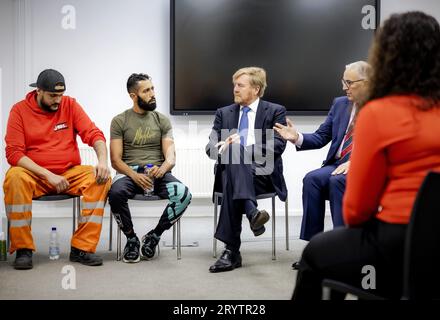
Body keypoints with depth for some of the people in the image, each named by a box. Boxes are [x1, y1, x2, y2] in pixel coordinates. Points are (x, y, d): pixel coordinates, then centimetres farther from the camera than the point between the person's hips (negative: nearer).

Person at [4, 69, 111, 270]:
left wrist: (103, 161, -23)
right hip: (35, 175, -2)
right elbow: (14, 153, -8)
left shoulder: (70, 105, 4)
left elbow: (94, 134, -2)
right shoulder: (20, 110, -2)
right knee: (14, 177, -34)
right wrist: (48, 175, -20)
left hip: (70, 173, 2)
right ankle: (23, 249, -22)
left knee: (100, 178, -25)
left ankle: (82, 248, -22)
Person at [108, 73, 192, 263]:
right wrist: (135, 175, -22)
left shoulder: (162, 120, 11)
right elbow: (116, 160, -1)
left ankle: (153, 236, -5)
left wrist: (163, 167, -23)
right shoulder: (119, 121, 5)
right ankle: (131, 239, -9)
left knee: (184, 195, -30)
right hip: (129, 172, -1)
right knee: (115, 193, -37)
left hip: (158, 172, 2)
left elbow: (171, 157, 3)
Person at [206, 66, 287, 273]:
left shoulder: (275, 111, 9)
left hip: (262, 173, -2)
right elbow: (211, 147, 9)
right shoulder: (224, 113, 19)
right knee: (232, 157, -34)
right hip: (230, 170, 2)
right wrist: (224, 147, -15)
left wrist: (243, 149, -15)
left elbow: (276, 147, -5)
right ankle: (252, 212, -51)